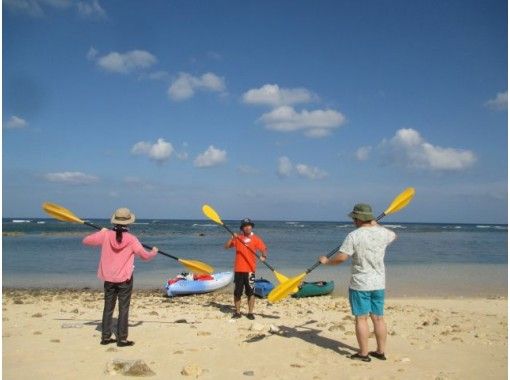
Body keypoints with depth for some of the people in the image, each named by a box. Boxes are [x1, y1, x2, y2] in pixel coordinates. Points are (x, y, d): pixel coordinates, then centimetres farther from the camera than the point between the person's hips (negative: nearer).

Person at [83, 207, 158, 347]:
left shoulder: (105, 235, -7)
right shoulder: (131, 239, -13)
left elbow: (86, 240, 1)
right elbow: (145, 255, -10)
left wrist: (101, 232, 14)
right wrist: (154, 252, 12)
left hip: (108, 278, 3)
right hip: (125, 279, -3)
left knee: (108, 307, 14)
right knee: (123, 308, 4)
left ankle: (105, 337, 20)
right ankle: (122, 339, 6)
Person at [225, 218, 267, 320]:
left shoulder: (256, 239, 2)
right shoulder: (238, 238, 8)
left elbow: (264, 249, -6)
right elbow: (226, 246, 5)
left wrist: (263, 255, -27)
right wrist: (232, 238, -11)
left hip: (250, 270, -2)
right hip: (238, 269, 2)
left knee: (250, 292, 1)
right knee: (237, 292, 7)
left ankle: (250, 313, 11)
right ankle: (237, 312, 19)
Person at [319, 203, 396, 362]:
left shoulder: (354, 236, -15)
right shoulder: (383, 233, 1)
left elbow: (341, 258, -18)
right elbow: (393, 234, 26)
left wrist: (326, 261, 0)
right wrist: (376, 224, 32)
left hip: (360, 284, -5)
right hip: (379, 284, 6)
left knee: (361, 318, 3)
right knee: (378, 318, 13)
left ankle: (363, 353, 10)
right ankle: (381, 351, 23)